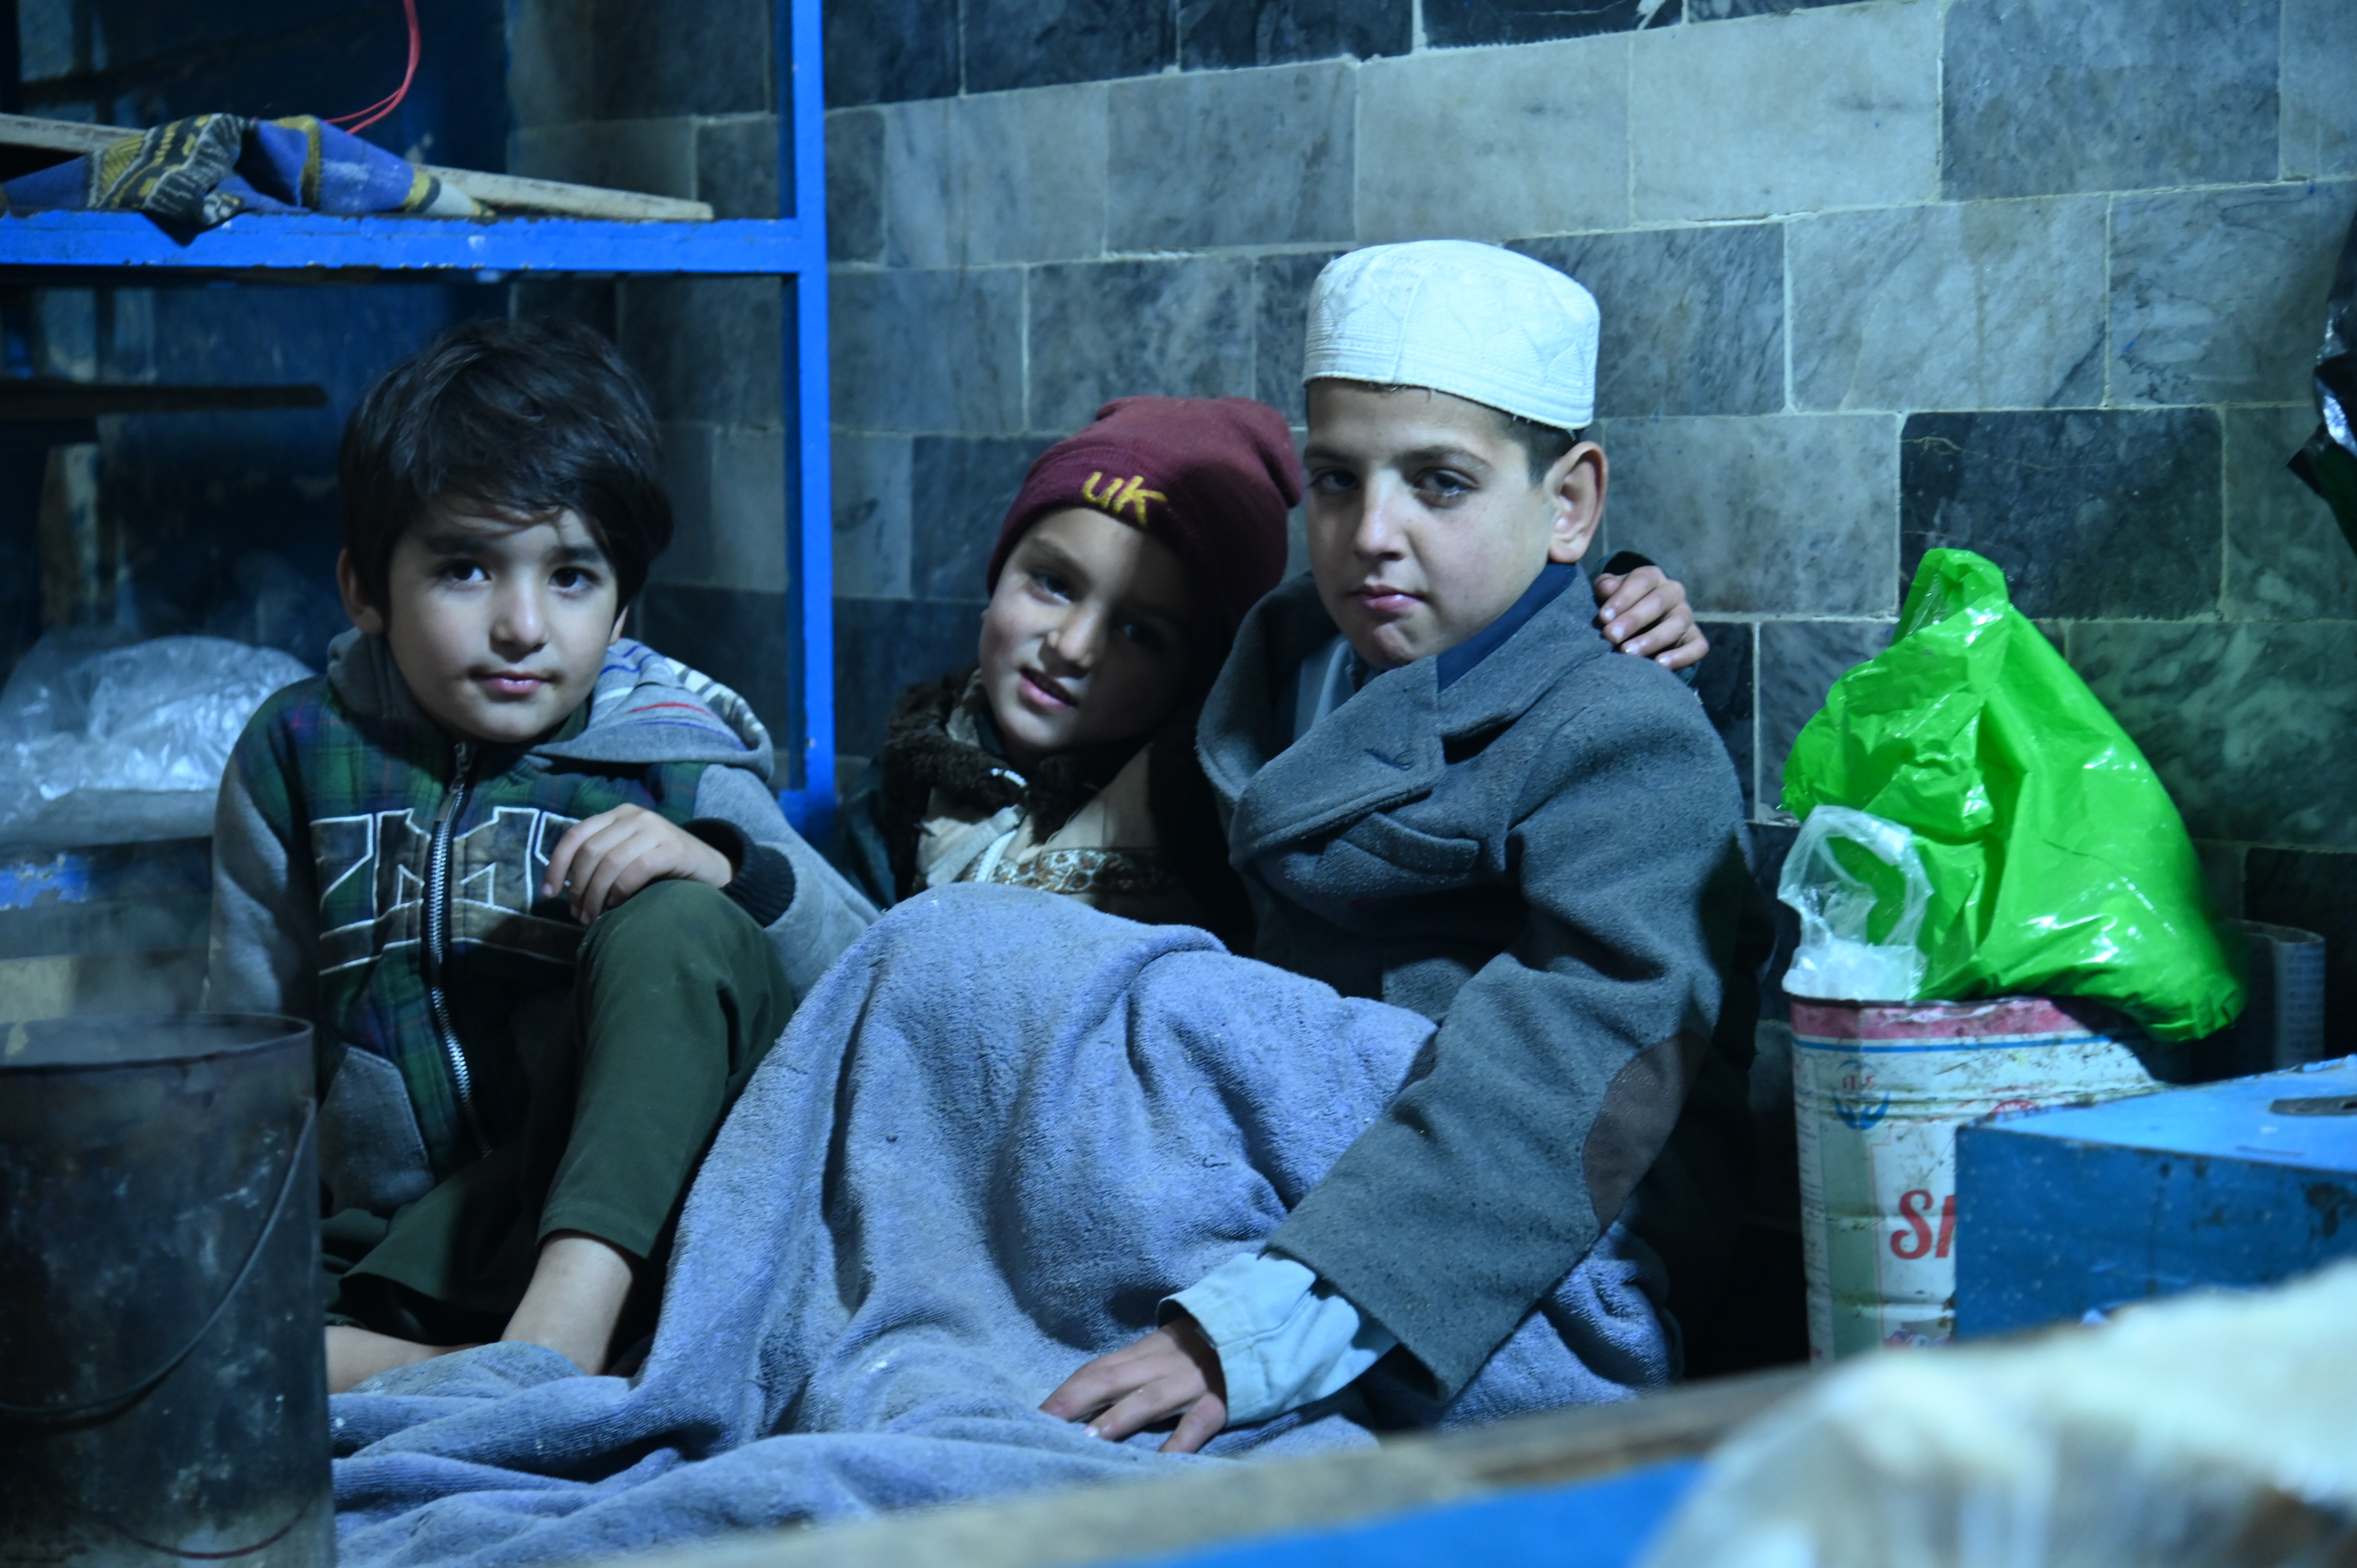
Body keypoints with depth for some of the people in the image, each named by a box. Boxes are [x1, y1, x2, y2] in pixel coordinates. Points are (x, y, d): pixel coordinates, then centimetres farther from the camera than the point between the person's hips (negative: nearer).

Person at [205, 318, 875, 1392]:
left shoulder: (675, 773, 3)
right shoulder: (300, 751, 8)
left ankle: (557, 1334, -39)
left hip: (622, 1223, -1)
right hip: (394, 1255, 2)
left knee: (675, 923, -27)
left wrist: (727, 870, -22)